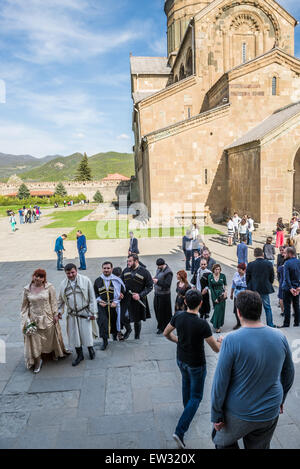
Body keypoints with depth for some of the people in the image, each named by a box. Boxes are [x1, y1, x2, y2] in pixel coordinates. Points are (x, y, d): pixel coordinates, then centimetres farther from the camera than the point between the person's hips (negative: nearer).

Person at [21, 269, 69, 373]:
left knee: (51, 336, 17)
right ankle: (38, 360, 22)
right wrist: (25, 318, -1)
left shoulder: (49, 287, -9)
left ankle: (54, 353, 44)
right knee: (35, 340, 4)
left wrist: (55, 314, -5)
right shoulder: (27, 289, -5)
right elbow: (25, 305, 2)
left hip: (47, 317, 0)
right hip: (34, 318, 0)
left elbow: (53, 302, -4)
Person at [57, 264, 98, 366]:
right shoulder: (63, 284, 1)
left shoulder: (85, 280, -9)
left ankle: (91, 349, 34)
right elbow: (61, 300, 15)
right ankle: (79, 355, 28)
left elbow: (92, 298, -6)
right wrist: (59, 311, 6)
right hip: (72, 315, 3)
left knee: (87, 333, 5)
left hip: (85, 313, -3)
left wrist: (93, 312, -7)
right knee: (74, 335, 9)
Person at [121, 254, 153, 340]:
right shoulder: (125, 270, 3)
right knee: (125, 316, -10)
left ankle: (137, 337, 30)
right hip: (126, 299, 2)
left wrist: (140, 295, -17)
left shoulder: (144, 272, -9)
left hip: (138, 300, -2)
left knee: (137, 320, 9)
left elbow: (150, 287, -6)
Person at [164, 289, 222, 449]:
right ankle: (180, 431, 5)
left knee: (186, 383, 32)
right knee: (196, 397, 10)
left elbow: (166, 333, 1)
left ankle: (187, 408, 56)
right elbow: (216, 349, -20)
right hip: (196, 364, -5)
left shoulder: (178, 316, -15)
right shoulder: (202, 324, -30)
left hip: (181, 359, 6)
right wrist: (221, 342, 2)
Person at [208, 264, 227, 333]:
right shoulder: (210, 276, -6)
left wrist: (225, 292, -6)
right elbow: (210, 288, -6)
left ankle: (218, 324, 21)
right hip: (214, 294, 0)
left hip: (221, 294, 0)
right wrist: (215, 298, -9)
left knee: (220, 309, 1)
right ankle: (217, 326, 15)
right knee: (217, 309, 4)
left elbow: (225, 285, 10)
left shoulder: (222, 276, -6)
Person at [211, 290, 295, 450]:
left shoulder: (231, 341, -24)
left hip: (239, 414, -4)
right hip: (270, 413, 5)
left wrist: (216, 415, -5)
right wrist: (280, 400, 22)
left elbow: (220, 382, -19)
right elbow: (289, 374, 6)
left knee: (222, 442, 24)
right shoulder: (279, 337, -9)